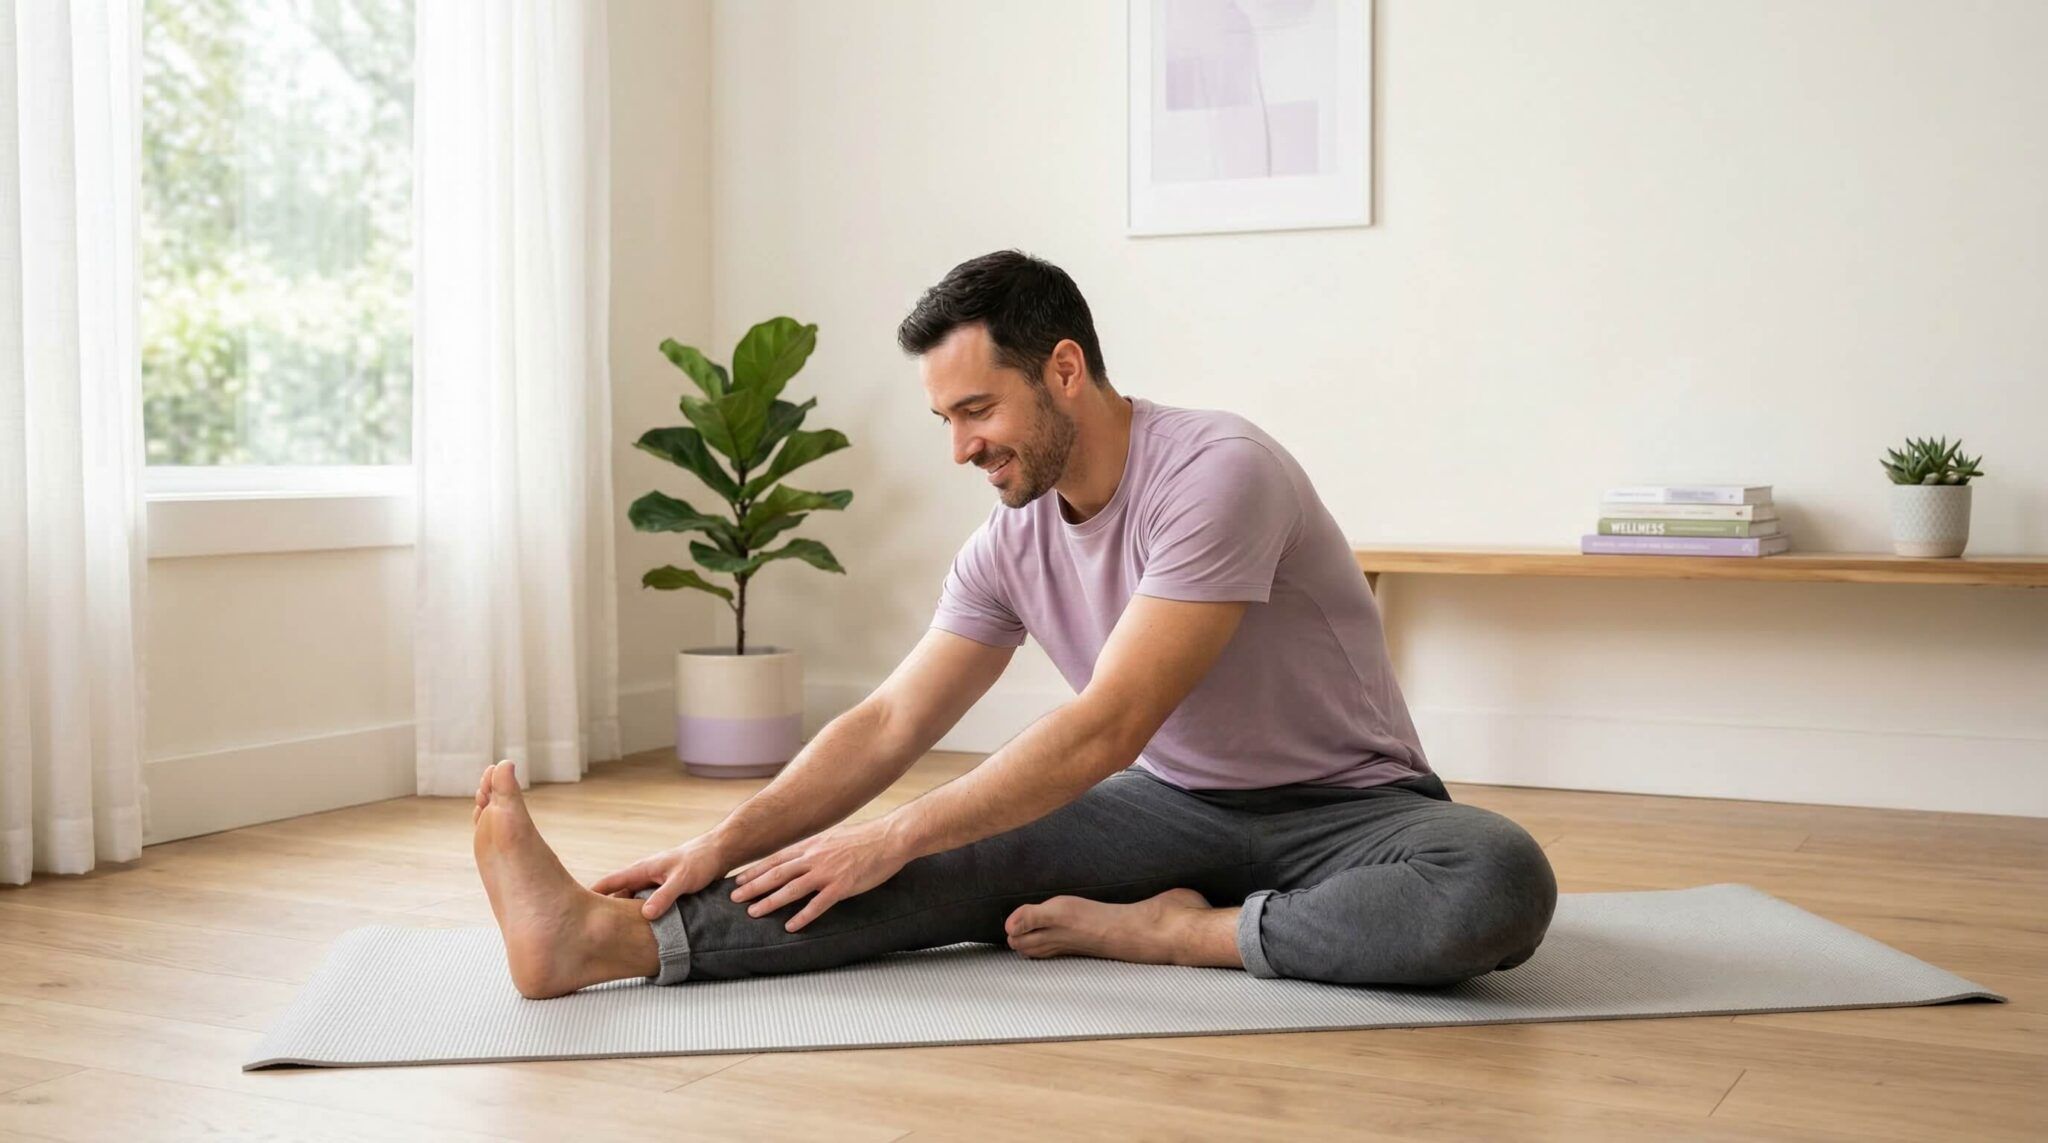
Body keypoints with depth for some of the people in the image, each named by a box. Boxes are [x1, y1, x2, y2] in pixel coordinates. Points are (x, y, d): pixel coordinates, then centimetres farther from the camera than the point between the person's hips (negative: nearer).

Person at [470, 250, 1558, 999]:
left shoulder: (1214, 472, -24)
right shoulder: (1009, 545, -1)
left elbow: (1106, 729, -29)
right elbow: (886, 724, -2)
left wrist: (893, 838, -28)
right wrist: (727, 841, -15)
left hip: (1345, 805, -4)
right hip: (1176, 807, 5)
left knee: (1500, 882, -37)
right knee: (975, 856, -21)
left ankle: (1162, 931, -28)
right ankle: (614, 936, -33)